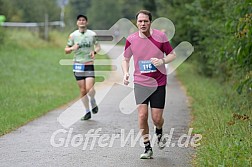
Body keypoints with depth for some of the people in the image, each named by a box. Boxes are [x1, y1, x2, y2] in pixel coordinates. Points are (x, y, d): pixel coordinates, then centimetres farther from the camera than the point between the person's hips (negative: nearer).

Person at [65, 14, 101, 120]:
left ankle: (93, 101, 19)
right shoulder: (73, 35, 4)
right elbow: (66, 50, 9)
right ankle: (87, 112, 16)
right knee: (82, 90, 3)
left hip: (89, 64, -1)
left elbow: (98, 46, 13)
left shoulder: (92, 34, 3)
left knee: (89, 88, -15)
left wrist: (94, 51, -9)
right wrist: (72, 48, -14)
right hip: (78, 65, 1)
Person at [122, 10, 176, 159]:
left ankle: (159, 133, 35)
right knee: (142, 115, -11)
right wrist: (126, 73, -7)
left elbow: (172, 55, 3)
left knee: (157, 118, -1)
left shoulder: (160, 36, -6)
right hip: (140, 83, 1)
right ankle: (148, 148, 1)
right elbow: (126, 59, 11)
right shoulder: (131, 39, -2)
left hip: (159, 83, -1)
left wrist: (162, 61, -17)